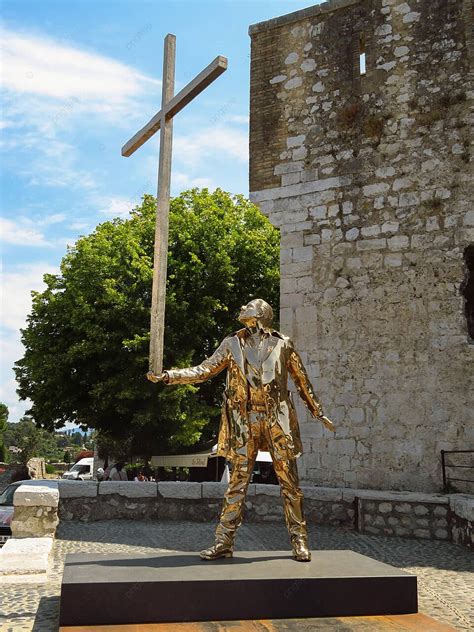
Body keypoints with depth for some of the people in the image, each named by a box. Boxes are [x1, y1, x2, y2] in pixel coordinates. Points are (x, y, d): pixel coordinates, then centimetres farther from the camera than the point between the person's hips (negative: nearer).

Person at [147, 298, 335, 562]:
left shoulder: (283, 344, 5)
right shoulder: (232, 344, 7)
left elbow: (302, 380, 13)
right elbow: (204, 370, 4)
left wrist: (318, 412, 18)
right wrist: (167, 376, -6)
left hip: (278, 419, 0)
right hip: (245, 421, 1)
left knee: (289, 481, 4)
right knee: (238, 482, 3)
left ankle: (299, 540, 17)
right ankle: (224, 541, 11)